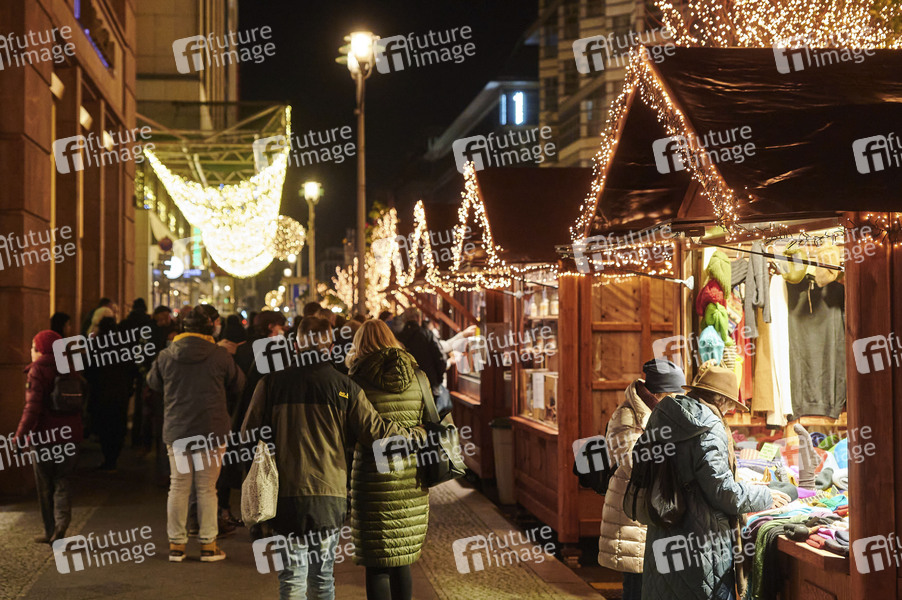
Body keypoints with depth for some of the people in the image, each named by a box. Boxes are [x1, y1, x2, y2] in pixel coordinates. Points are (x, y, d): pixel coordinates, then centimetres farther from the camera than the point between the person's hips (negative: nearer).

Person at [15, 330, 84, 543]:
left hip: (43, 437, -5)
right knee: (62, 482, 11)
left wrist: (20, 437, -16)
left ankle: (51, 531, 12)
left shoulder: (38, 371, -9)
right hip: (69, 436, 5)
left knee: (45, 486, 7)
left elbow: (33, 407, -18)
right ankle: (62, 521, -10)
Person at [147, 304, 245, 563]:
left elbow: (153, 381, 14)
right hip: (211, 431, -2)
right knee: (207, 488, 6)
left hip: (176, 432, 2)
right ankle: (208, 545, 10)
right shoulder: (220, 355, -11)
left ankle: (176, 544, 14)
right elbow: (238, 384, 3)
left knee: (178, 487, 10)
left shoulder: (167, 355, -2)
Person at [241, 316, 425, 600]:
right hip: (330, 494, 1)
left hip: (286, 494, -1)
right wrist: (418, 435, 14)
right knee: (323, 576, 15)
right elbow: (376, 431, -2)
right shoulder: (344, 385, -1)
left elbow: (249, 434, 3)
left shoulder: (271, 382, 0)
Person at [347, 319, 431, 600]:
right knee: (401, 559, 16)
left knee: (377, 564, 3)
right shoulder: (416, 377, 4)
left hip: (376, 477, -4)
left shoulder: (359, 379, -8)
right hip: (413, 479, 4)